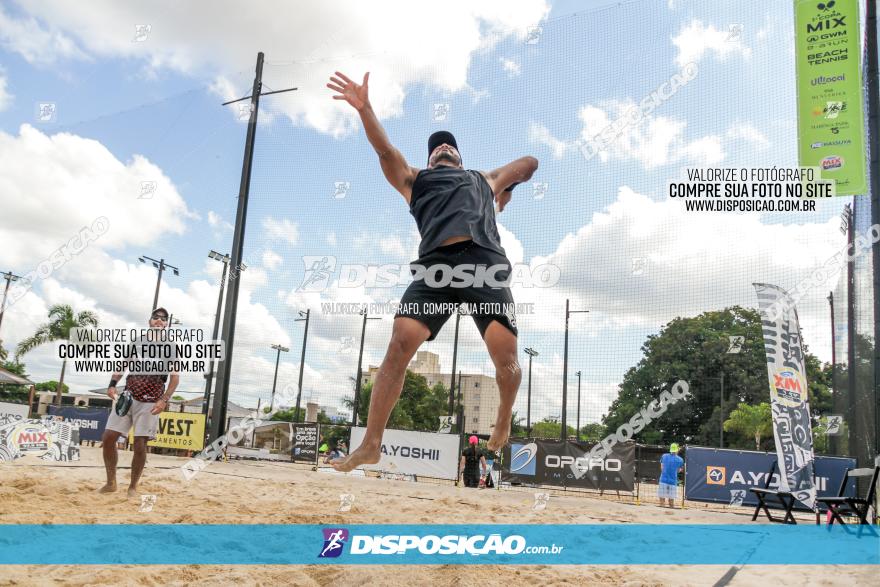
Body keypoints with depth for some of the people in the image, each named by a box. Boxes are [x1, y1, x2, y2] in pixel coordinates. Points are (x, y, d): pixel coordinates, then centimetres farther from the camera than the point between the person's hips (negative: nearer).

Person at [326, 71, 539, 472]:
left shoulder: (484, 180, 35)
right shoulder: (415, 181, 31)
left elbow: (530, 162, 47)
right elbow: (386, 151, 15)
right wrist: (364, 109, 2)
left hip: (485, 259, 1)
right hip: (435, 264, 0)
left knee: (505, 355, -12)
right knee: (400, 342, -16)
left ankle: (503, 422, 20)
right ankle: (371, 445, -8)